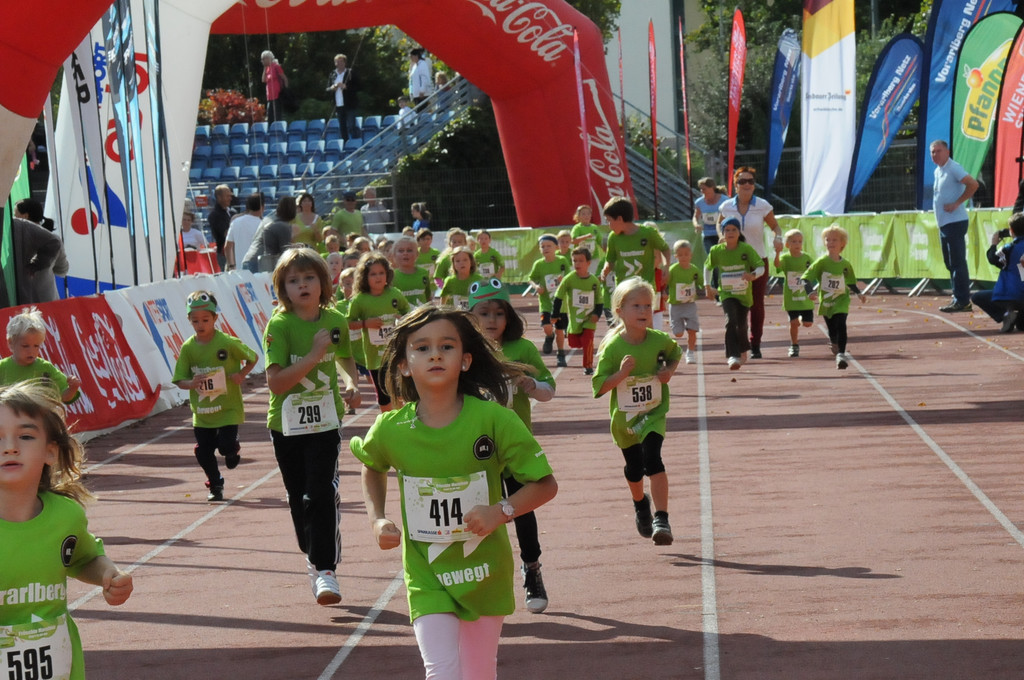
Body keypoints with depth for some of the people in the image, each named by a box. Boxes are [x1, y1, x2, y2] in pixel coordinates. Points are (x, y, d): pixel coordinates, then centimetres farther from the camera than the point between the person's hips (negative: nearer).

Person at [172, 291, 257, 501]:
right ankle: (215, 486, 28)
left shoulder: (228, 343, -13)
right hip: (202, 412, 3)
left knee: (226, 446, -12)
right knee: (203, 451, 5)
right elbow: (180, 380, 0)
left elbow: (252, 359, 1)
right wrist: (191, 383, -22)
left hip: (228, 409, -3)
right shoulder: (188, 348, -4)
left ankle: (233, 449, 27)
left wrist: (241, 374, -17)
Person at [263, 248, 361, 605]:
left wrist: (351, 384, 3)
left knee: (322, 492, -13)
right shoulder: (279, 325, -12)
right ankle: (312, 555, 33)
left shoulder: (336, 321, 0)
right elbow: (276, 382, -21)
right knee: (298, 496, 11)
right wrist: (315, 354, -24)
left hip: (325, 419, 0)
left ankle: (325, 569, -11)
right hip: (287, 424, 0)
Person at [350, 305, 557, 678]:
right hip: (426, 576, 0)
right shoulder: (390, 429, -9)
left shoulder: (493, 420, -15)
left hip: (484, 571, 0)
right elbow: (372, 467, 16)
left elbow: (545, 484, -8)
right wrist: (378, 520, 3)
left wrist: (500, 511, -24)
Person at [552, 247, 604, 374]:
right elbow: (558, 297, -2)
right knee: (575, 343, 3)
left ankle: (588, 366, 1)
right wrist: (555, 315, -2)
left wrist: (597, 314, -9)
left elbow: (599, 300, 6)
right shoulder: (569, 279, -8)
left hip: (589, 320, -1)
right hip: (574, 319, 1)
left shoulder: (594, 281, -4)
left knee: (587, 341, -14)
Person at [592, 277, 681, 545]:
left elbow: (676, 353, 12)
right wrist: (621, 373, -32)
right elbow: (599, 386, -16)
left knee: (652, 460, -22)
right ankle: (640, 503, 50)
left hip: (653, 414, -1)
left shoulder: (659, 340, -11)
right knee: (634, 468, 17)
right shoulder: (613, 347, -17)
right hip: (623, 417, 1)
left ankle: (661, 518, -20)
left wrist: (668, 370, -8)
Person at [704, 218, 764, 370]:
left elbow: (761, 267, -14)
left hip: (744, 294, 1)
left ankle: (743, 350, 42)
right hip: (727, 293, -1)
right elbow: (707, 266, 12)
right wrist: (707, 285, 8)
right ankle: (733, 356, -27)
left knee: (741, 325, 11)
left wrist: (753, 275, -35)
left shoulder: (746, 249, -12)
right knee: (731, 321, -23)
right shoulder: (716, 251, -7)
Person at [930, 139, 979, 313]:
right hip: (944, 224, 10)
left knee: (957, 263, -9)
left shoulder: (954, 168, -12)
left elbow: (973, 184, -23)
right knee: (950, 263, 12)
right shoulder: (938, 171, 16)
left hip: (955, 222, -10)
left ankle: (962, 301, -8)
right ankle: (958, 298, 17)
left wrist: (957, 203, -21)